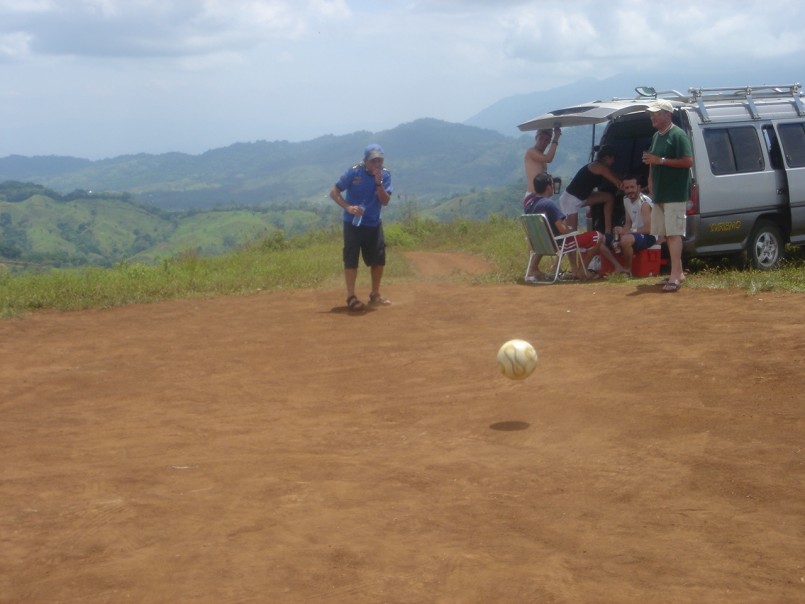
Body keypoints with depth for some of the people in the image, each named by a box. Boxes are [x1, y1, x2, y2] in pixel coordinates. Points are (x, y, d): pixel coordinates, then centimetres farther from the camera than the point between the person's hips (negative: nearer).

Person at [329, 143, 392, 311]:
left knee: (379, 259, 7)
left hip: (374, 224, 4)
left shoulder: (385, 175, -5)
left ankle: (375, 295, 22)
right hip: (353, 223, -4)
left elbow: (385, 201, -11)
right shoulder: (354, 172, -15)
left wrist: (379, 183, -25)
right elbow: (334, 192, -13)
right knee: (351, 259, -7)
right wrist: (348, 207, -27)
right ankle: (351, 297, -3)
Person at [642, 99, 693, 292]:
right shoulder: (656, 136, 17)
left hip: (675, 194, -9)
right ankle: (678, 272, 18)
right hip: (659, 194, 9)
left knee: (674, 233, -14)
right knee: (666, 234, 10)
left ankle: (675, 276, -17)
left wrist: (661, 160, -20)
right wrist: (651, 182, 13)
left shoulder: (678, 135, -10)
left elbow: (688, 161, -17)